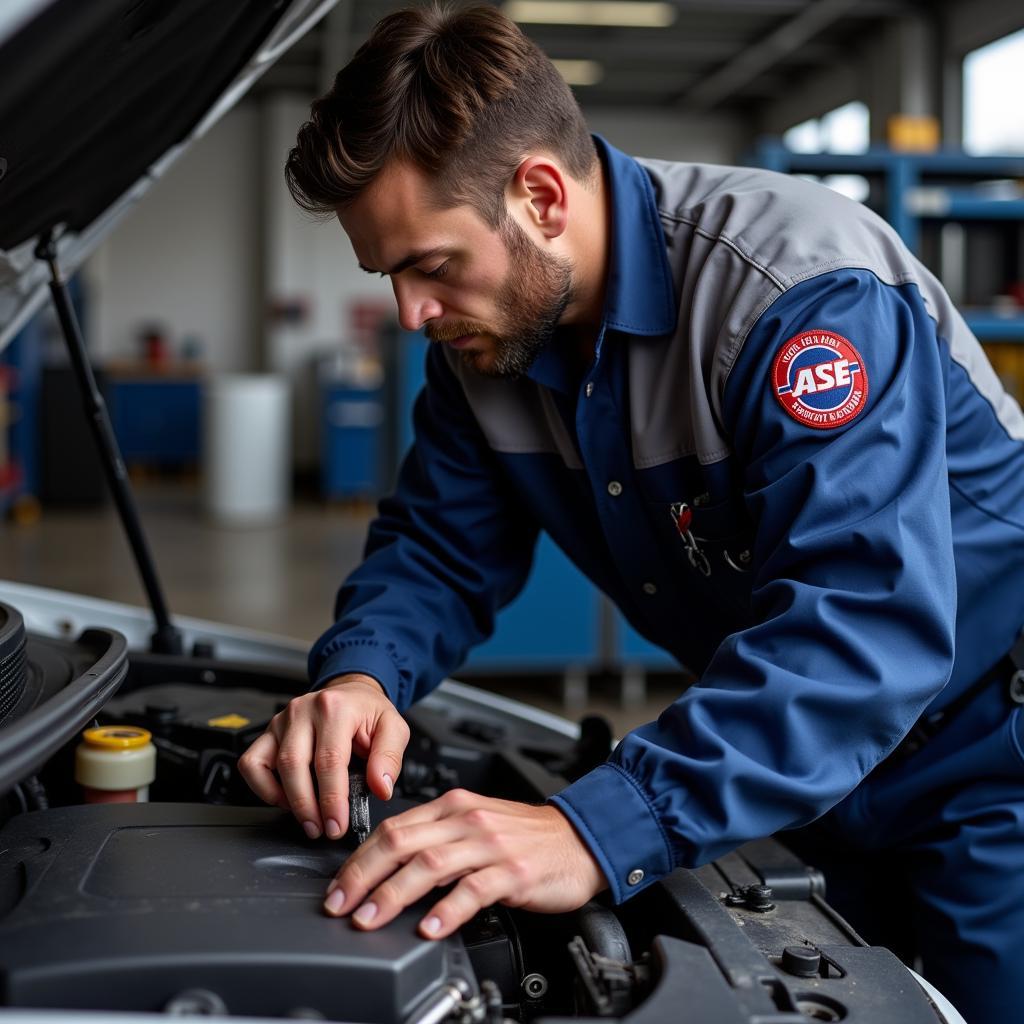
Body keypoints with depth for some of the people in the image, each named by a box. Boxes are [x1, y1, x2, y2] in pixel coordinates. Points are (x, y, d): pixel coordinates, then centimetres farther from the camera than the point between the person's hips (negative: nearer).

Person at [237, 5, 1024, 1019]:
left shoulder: (802, 283, -31)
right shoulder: (487, 332, -6)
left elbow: (863, 621, -41)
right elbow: (436, 550, 0)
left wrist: (597, 832, -50)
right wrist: (359, 673, -24)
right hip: (791, 774, 6)